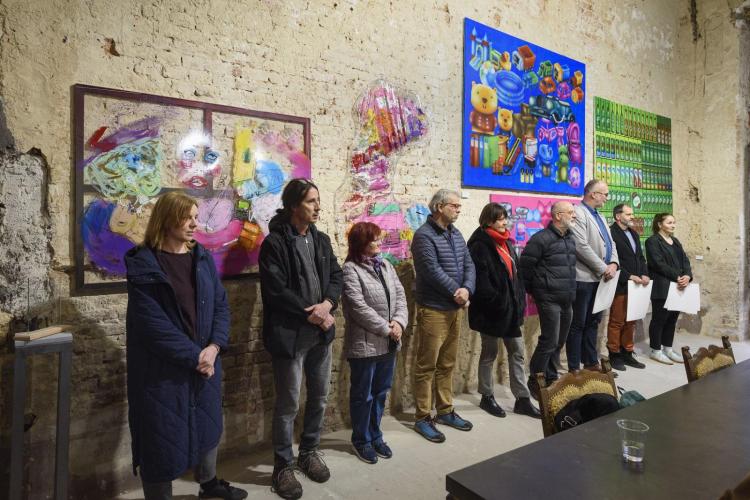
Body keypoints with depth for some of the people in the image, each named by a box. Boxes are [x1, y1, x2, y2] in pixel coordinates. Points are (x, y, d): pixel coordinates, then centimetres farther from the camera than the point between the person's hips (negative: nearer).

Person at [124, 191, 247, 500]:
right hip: (161, 368, -5)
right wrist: (193, 356, -17)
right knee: (162, 436, 8)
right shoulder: (143, 265, -12)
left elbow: (221, 305, 1)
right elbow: (153, 324, -17)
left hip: (205, 361, 6)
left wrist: (214, 347, -13)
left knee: (207, 424, 21)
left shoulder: (202, 258, 4)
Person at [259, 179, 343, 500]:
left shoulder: (321, 240, 9)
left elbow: (336, 276, 7)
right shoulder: (275, 242, -12)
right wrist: (311, 315, -15)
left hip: (321, 332, 7)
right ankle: (283, 467, 26)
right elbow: (276, 292, -18)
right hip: (289, 334, -6)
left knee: (319, 397, 18)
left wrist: (327, 304, -12)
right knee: (288, 404, 6)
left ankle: (309, 452, 39)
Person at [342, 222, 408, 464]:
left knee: (381, 392, 18)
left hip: (388, 344, 7)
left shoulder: (386, 265, 9)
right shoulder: (350, 270, -14)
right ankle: (361, 440, 29)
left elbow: (400, 295, 6)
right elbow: (359, 308, -20)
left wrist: (399, 322, -11)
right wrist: (386, 329, -16)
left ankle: (375, 435, 36)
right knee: (363, 395, 10)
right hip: (364, 344, -7)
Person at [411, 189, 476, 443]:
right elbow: (433, 271, -21)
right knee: (426, 365, 1)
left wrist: (467, 289, -13)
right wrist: (456, 292, -12)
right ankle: (422, 418, 13)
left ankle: (445, 411, 30)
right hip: (433, 310, -8)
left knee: (447, 364, 17)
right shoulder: (424, 235, -13)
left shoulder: (456, 234, 13)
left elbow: (468, 265, 6)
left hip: (456, 308, 8)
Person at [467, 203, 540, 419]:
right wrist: (497, 302, -20)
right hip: (491, 310, -8)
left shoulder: (506, 242, 11)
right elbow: (480, 281, -22)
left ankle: (522, 399, 22)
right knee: (489, 353, 8)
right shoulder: (480, 245, -16)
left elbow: (516, 272, 16)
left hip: (511, 307, 8)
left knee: (517, 352, 12)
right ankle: (487, 397, 24)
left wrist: (520, 298, 8)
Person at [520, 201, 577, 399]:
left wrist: (571, 292, 20)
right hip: (549, 299, -8)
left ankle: (551, 379, 28)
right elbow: (525, 264, -11)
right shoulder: (542, 238, -12)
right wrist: (531, 291, -3)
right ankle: (534, 382, 7)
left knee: (559, 342, 14)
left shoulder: (570, 240, 14)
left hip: (567, 300, 8)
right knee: (549, 341, -7)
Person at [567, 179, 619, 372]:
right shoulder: (578, 213, -11)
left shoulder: (600, 217, 18)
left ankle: (591, 363, 27)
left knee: (593, 322, 15)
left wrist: (613, 264, -2)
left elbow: (610, 244, 17)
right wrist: (603, 268, -14)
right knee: (578, 324, -1)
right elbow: (582, 247, -20)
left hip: (600, 278, 9)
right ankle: (573, 368, 7)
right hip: (583, 278, -9)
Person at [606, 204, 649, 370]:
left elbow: (640, 257, 18)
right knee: (616, 322, 0)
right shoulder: (611, 233, -11)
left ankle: (627, 353, 21)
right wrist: (629, 276, -17)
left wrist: (644, 274, 2)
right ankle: (614, 355, 9)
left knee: (631, 321, 12)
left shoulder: (634, 234, 18)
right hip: (620, 285, -8)